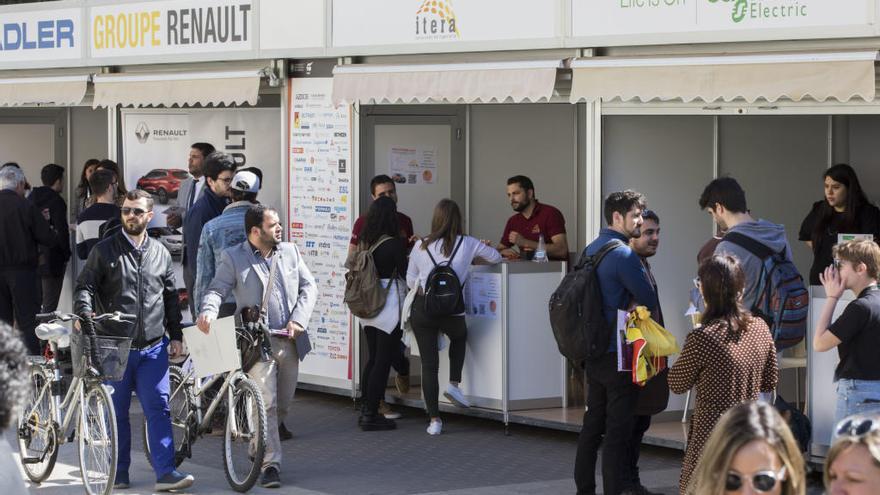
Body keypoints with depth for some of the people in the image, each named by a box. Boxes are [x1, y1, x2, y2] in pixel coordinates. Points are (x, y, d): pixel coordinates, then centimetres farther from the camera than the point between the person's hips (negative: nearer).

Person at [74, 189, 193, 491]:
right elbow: (84, 286, -3)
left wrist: (176, 336, 14)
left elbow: (170, 297, 18)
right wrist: (84, 312, -22)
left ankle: (165, 472, -6)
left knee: (158, 409, -5)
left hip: (153, 347, 2)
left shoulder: (159, 253, 11)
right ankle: (119, 474, 15)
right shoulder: (105, 251, 2)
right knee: (117, 412, 6)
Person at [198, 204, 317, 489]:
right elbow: (217, 289, -4)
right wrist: (208, 311, -26)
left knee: (283, 405, 12)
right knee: (266, 404, -12)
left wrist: (298, 320, -5)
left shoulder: (290, 252, 12)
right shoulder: (234, 258, 2)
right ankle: (270, 464, -8)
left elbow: (309, 287, 10)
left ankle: (260, 445, 35)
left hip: (289, 341, 5)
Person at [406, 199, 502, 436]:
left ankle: (434, 420, 7)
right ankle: (454, 384, 21)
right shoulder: (468, 244, 1)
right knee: (459, 337, 34)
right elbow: (496, 258, 18)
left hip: (422, 308, 1)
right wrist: (474, 257, 38)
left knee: (429, 365, 7)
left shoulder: (421, 246, 4)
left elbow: (410, 281, 11)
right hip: (451, 309, -1)